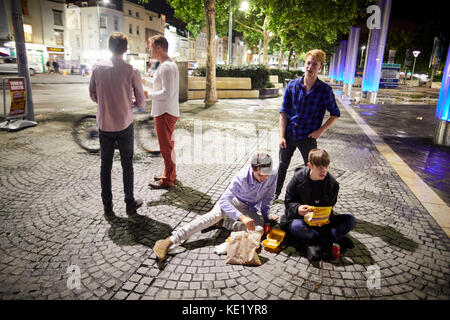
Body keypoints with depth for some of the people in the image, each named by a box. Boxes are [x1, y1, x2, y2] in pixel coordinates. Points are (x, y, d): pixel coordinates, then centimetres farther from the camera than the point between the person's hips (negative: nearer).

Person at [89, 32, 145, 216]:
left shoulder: (98, 68, -2)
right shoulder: (131, 71, -9)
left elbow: (93, 95, 6)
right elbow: (141, 102, -4)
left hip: (104, 125, 2)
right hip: (125, 125, -2)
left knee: (105, 165, 12)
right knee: (127, 164, 9)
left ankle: (107, 205, 21)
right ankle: (130, 203, 18)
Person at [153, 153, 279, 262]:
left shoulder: (273, 175, -23)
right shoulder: (242, 177, -31)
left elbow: (268, 197, -4)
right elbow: (224, 200, -38)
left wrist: (265, 215, 0)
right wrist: (242, 217, -49)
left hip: (250, 209, 3)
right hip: (233, 201, -3)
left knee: (259, 229, -28)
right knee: (213, 215, -32)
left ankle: (222, 223, -13)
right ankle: (169, 241, -39)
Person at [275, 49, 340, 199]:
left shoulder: (325, 90, -9)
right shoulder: (292, 85, -4)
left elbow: (335, 114, 1)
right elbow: (283, 112, -3)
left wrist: (320, 130, -10)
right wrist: (281, 136, -8)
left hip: (308, 137, -2)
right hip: (288, 135, 2)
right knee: (283, 165, 16)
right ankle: (275, 193, 36)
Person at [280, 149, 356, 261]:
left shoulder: (332, 183, -6)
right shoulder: (298, 178, -12)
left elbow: (329, 206, 2)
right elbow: (288, 202, -6)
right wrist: (298, 208, -30)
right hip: (301, 218, -2)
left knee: (350, 220, -18)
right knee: (295, 227, -38)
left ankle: (316, 244, -28)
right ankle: (337, 238, -25)